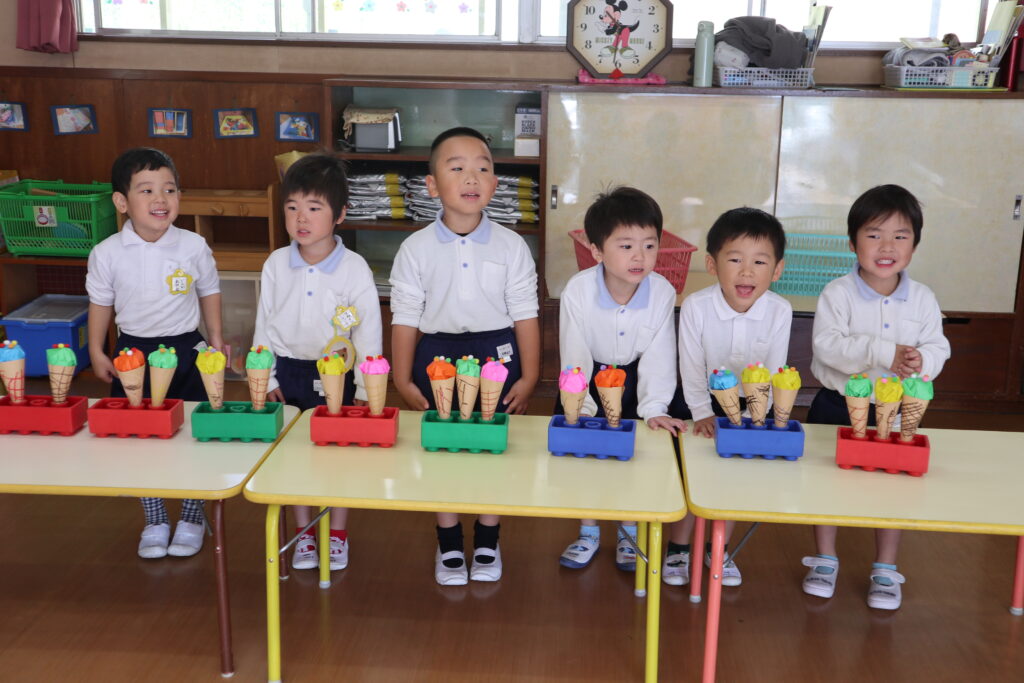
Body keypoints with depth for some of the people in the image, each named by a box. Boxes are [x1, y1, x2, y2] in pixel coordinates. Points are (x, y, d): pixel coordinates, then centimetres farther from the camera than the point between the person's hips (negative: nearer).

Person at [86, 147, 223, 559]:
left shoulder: (193, 247, -9)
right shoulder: (108, 254, -9)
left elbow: (209, 293, 4)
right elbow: (101, 303, 4)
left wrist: (215, 341, 7)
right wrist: (96, 352, 5)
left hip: (186, 351, -1)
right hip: (133, 352, 1)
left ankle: (192, 518, 25)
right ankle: (154, 522, 26)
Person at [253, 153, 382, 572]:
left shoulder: (354, 269, -12)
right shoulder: (276, 265, -4)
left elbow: (368, 334, -8)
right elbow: (263, 325, 4)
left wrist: (364, 390, -8)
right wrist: (266, 378, 3)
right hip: (288, 369, 3)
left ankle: (338, 534, 27)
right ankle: (303, 533, 29)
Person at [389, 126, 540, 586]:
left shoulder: (511, 247, -5)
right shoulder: (416, 249, -6)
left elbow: (524, 316, -2)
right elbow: (405, 319, -2)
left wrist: (528, 376, -5)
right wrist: (403, 381, -4)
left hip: (497, 353, 0)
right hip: (436, 354, 0)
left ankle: (487, 541, 30)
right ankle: (449, 544, 28)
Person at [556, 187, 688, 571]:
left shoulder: (662, 293, -22)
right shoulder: (577, 290, -25)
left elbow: (658, 359, -17)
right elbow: (574, 359, -20)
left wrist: (654, 409, -24)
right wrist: (581, 409, -24)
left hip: (635, 378, 1)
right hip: (589, 378, 0)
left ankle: (630, 532, 23)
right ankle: (588, 532, 19)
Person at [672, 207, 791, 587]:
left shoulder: (779, 312, -21)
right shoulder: (696, 306, -25)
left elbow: (774, 372, -13)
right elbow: (691, 368, -16)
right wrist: (702, 413, -18)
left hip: (749, 405, 2)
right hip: (702, 401, -2)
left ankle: (719, 548, 30)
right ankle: (678, 547, 21)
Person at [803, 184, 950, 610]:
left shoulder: (922, 299, -3)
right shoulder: (837, 294, -13)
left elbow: (937, 347, -4)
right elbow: (827, 345, -24)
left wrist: (922, 360, -28)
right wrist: (885, 353, -32)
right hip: (836, 404, -2)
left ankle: (885, 570, 27)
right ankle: (825, 560, 29)